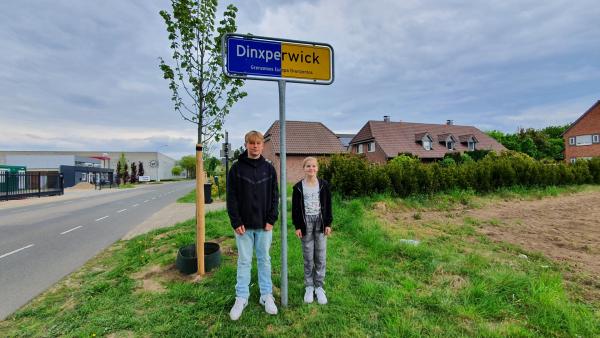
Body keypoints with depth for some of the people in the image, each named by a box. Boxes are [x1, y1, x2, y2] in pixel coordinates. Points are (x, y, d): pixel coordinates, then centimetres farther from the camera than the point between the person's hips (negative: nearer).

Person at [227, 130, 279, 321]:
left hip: (264, 225, 1)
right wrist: (236, 222, -10)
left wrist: (271, 220, -5)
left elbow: (274, 196, 3)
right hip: (244, 225, -1)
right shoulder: (237, 168, -2)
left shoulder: (269, 168, 2)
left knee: (264, 260, 12)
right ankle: (241, 298, 24)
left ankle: (267, 295, 26)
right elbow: (231, 197, -4)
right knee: (244, 261, 10)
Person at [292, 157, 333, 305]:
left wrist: (328, 223, 0)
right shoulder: (298, 187, -1)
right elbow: (295, 208, 0)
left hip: (320, 223, 1)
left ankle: (319, 287, 19)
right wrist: (297, 226, -4)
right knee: (308, 257, 7)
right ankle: (309, 287, 21)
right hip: (306, 223, -1)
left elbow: (328, 205, 4)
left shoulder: (324, 185, 1)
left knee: (321, 257, 5)